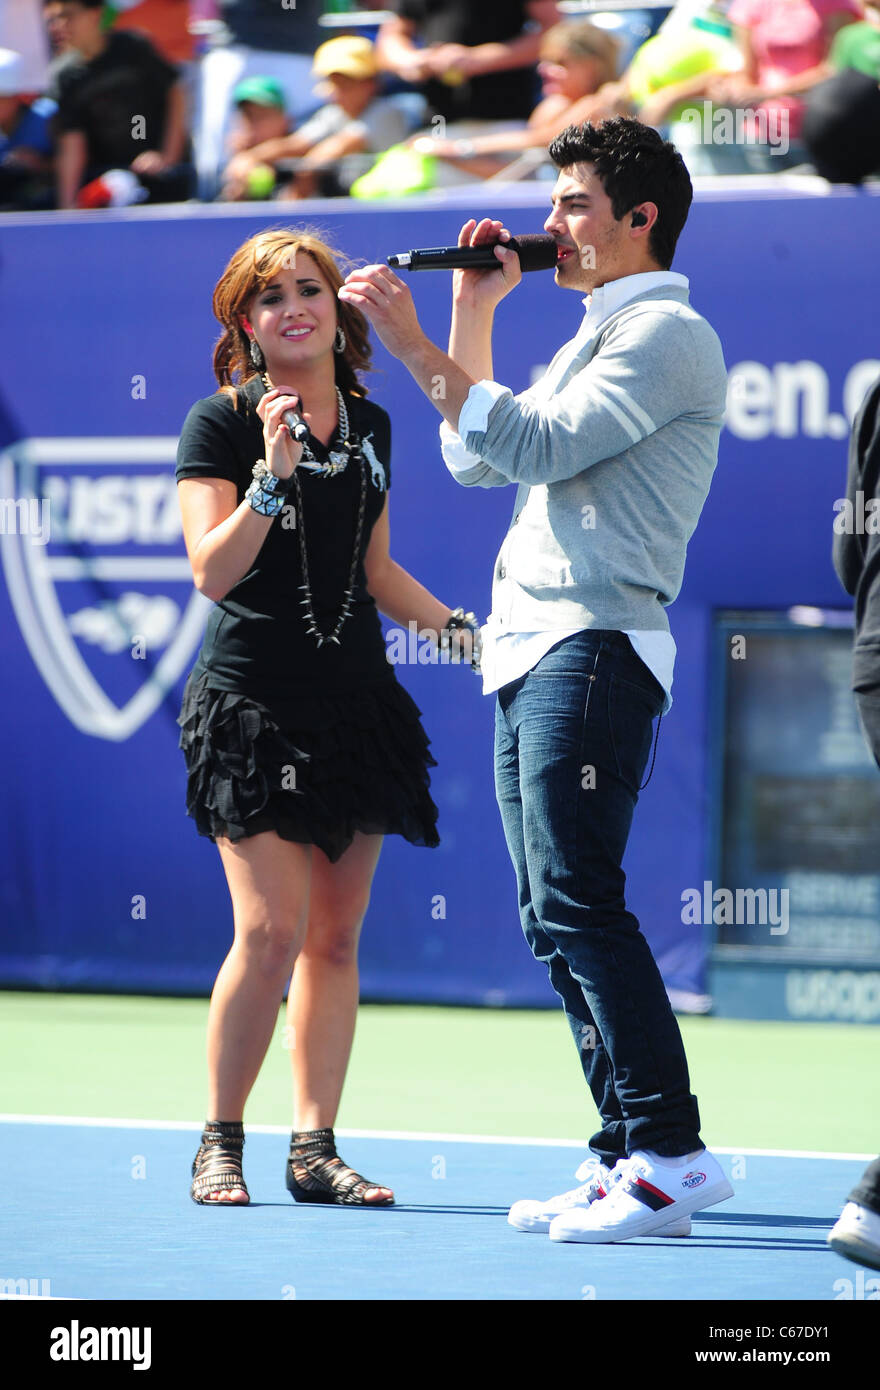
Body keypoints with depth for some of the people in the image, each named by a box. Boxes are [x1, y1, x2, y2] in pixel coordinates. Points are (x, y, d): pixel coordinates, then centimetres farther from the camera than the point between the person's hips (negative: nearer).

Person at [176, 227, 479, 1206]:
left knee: (336, 935, 4)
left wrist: (458, 627, 10)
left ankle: (314, 1148, 8)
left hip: (355, 703, 6)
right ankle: (219, 1145, 0)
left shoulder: (370, 427, 13)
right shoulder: (219, 424, -4)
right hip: (252, 704, -6)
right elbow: (212, 572, -15)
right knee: (271, 928, -12)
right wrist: (271, 474, -25)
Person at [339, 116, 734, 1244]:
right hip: (532, 653, 10)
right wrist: (474, 311, 19)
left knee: (576, 900, -15)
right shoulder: (595, 342, 24)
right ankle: (630, 1155, 7)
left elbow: (537, 445, -17)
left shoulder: (667, 333, -7)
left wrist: (417, 348, -17)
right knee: (553, 918, 6)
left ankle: (671, 1152, -16)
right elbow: (478, 460, 24)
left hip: (594, 645, -10)